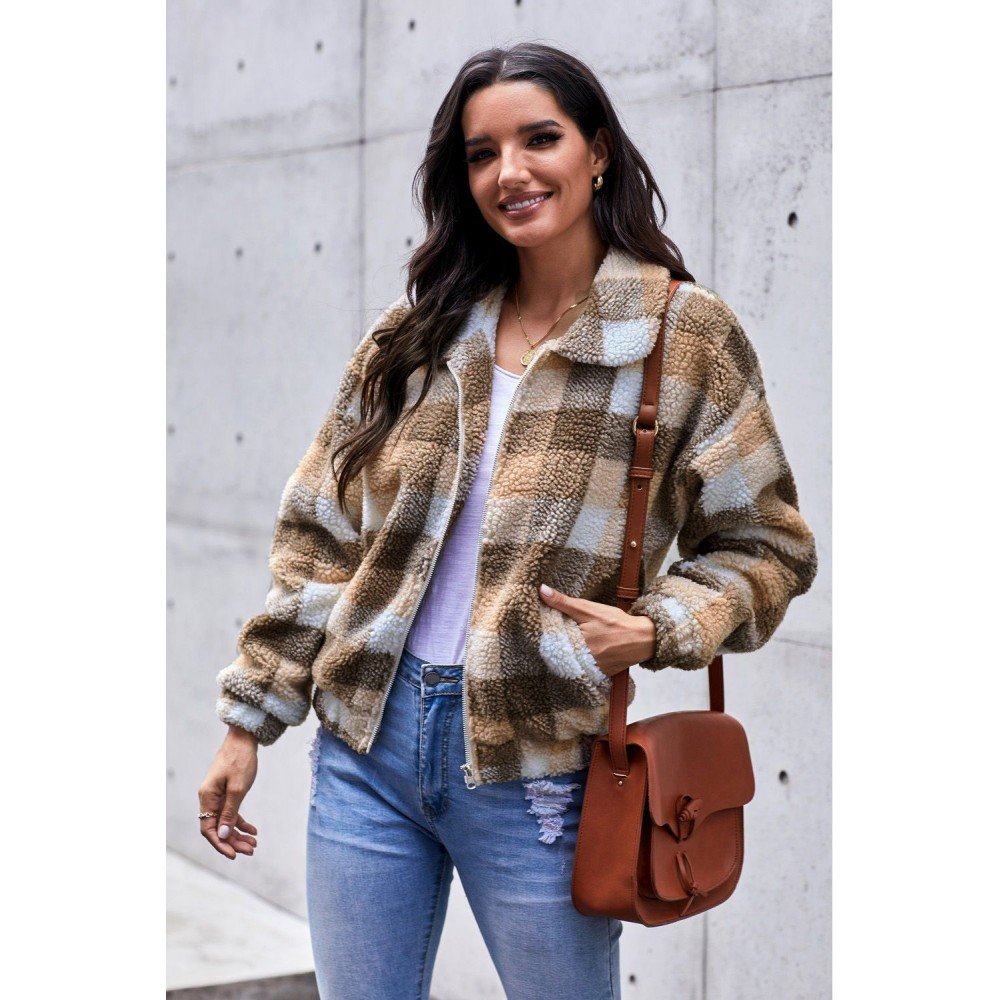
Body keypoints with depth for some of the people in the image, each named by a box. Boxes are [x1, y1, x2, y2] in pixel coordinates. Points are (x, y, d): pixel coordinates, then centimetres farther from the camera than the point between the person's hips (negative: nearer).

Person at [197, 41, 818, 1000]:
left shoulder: (686, 335, -4)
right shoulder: (412, 334, 6)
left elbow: (762, 546, 1)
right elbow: (319, 535, 9)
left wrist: (658, 631, -17)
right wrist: (249, 719, 7)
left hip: (532, 767, -3)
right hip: (366, 741, 4)